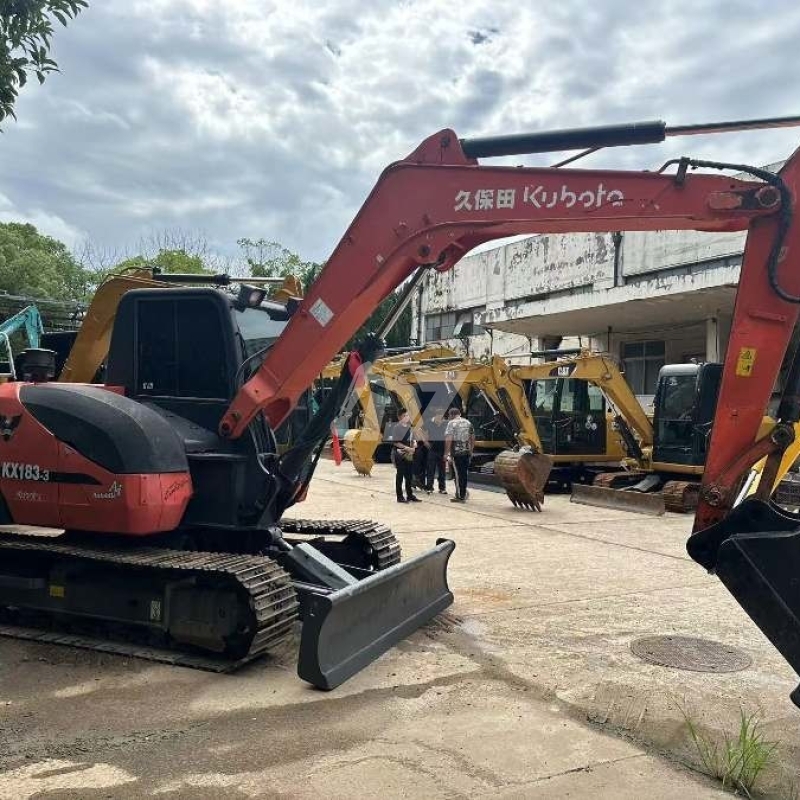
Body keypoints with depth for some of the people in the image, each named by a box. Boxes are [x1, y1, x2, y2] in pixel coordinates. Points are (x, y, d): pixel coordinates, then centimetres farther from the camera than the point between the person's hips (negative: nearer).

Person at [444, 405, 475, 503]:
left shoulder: (452, 423, -6)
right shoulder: (468, 422, 12)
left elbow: (448, 439, -14)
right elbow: (472, 438, 15)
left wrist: (446, 453, -10)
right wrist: (471, 451, 22)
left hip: (456, 452, -5)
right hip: (466, 451, 5)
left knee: (458, 474, 0)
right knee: (464, 473, 11)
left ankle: (460, 496, 2)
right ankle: (463, 494, 16)